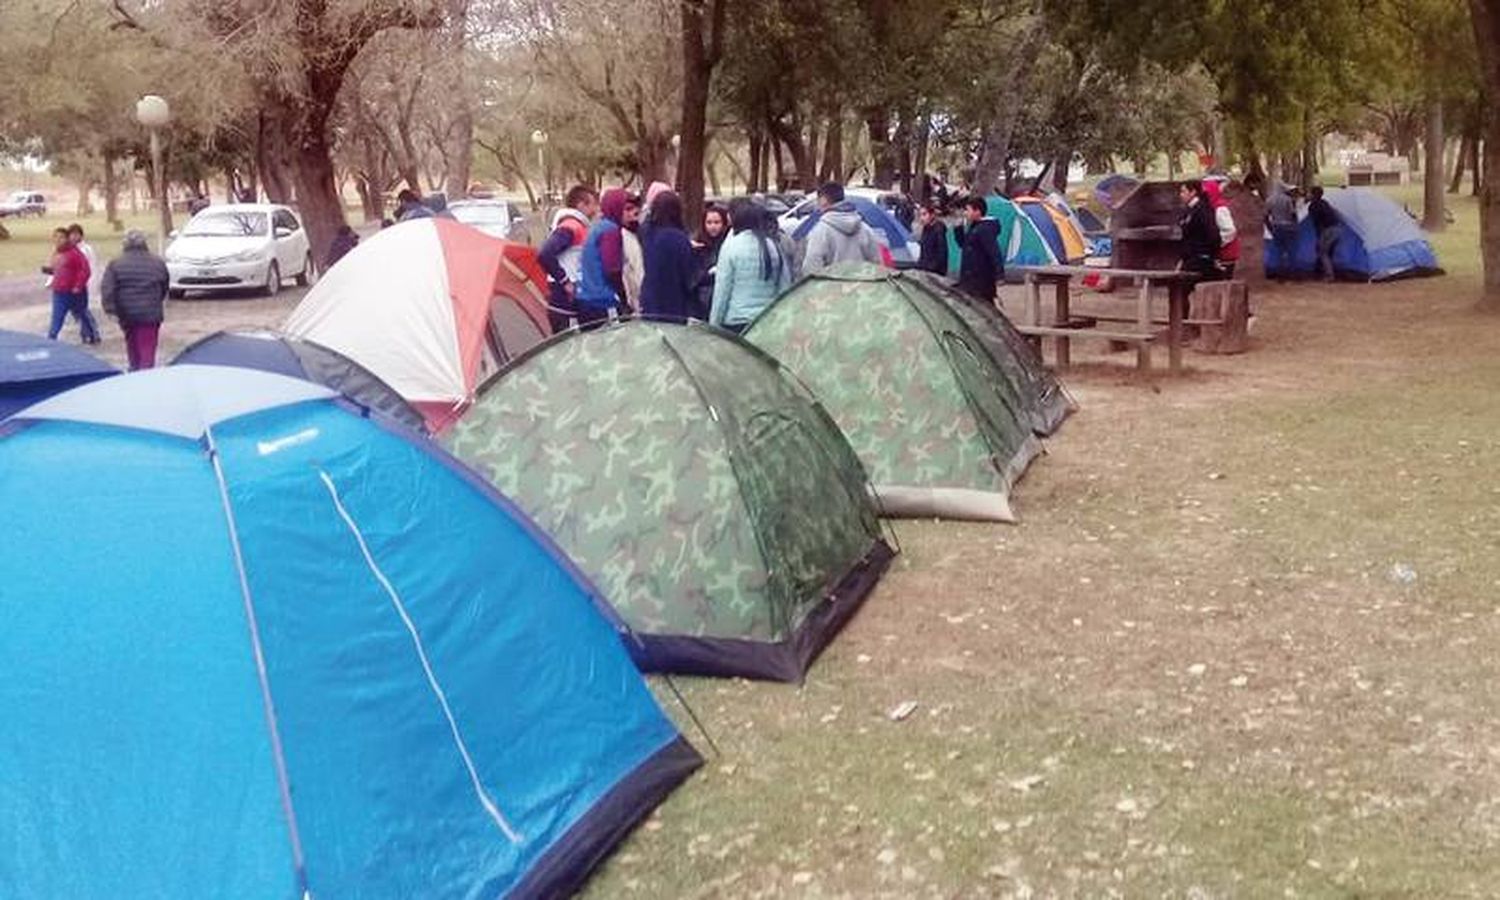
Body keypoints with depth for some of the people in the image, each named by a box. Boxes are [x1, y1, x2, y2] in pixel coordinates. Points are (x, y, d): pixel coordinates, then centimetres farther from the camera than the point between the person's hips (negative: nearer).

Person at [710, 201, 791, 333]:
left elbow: (722, 290, -6)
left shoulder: (731, 246, -7)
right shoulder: (775, 246, 3)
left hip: (735, 322, -4)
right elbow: (785, 287, 7)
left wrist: (714, 324, 0)